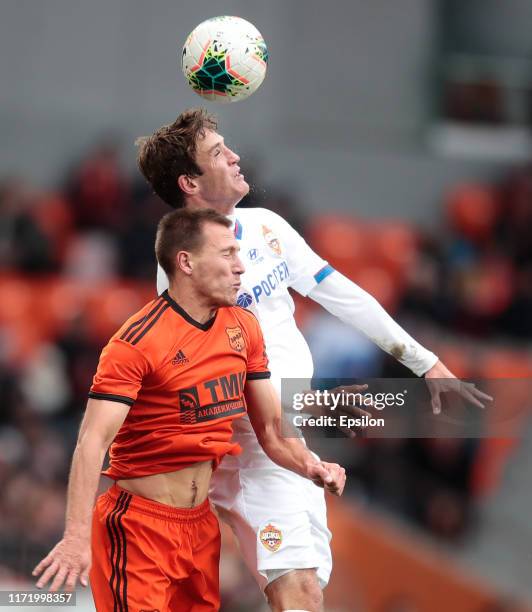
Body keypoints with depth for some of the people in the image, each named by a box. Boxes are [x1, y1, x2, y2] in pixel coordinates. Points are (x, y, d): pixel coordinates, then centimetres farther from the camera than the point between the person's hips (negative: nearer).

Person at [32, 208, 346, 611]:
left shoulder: (244, 328, 5)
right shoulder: (138, 341, -17)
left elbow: (272, 428, 11)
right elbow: (94, 440, -25)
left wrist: (310, 466, -10)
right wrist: (77, 536, -36)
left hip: (202, 524, 7)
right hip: (140, 528, -7)